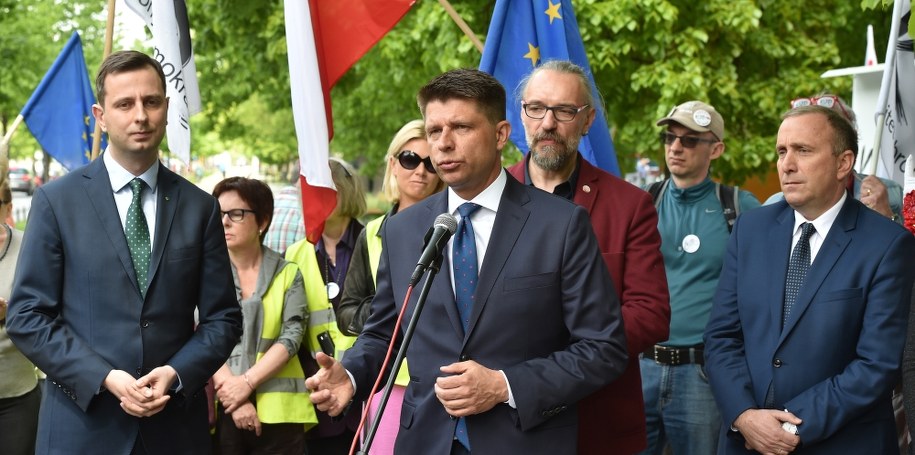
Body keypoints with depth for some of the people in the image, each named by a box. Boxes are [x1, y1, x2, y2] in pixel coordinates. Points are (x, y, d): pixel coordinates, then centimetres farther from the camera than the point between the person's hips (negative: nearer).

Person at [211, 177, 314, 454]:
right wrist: (235, 399, -13)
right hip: (221, 408, 0)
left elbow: (291, 337, -2)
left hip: (278, 410, 0)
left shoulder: (287, 274, 8)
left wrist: (247, 382, -14)